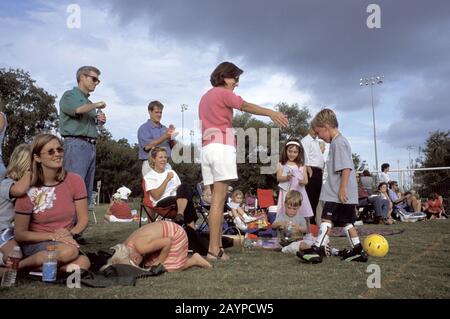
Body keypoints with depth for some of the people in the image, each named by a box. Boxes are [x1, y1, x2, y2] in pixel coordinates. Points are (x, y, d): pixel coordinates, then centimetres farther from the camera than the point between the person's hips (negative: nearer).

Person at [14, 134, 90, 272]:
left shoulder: (75, 181, -5)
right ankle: (19, 266, -12)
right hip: (35, 243, -2)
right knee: (69, 251, -35)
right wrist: (53, 236, -20)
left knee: (83, 262, -31)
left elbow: (83, 219, 1)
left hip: (66, 240, 3)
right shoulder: (28, 190, -11)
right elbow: (20, 234, -6)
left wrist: (70, 233, -19)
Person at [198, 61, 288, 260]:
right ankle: (214, 249, -15)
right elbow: (245, 106, -19)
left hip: (206, 147, 8)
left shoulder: (205, 97, 26)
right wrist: (271, 113, -32)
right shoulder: (223, 93, 0)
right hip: (222, 146, -8)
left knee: (217, 198, 6)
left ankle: (216, 245, 3)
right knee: (219, 199, -12)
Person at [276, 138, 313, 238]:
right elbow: (278, 178, -5)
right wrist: (286, 177, -25)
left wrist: (303, 182, -20)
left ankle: (308, 235, 15)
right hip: (287, 193, -1)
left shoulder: (301, 165, 9)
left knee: (305, 216, 4)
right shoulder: (281, 164, 6)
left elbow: (306, 180, 3)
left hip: (299, 192, 1)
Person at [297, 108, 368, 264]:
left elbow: (346, 168, -21)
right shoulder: (338, 142, 17)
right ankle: (357, 251, 18)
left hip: (339, 194, -10)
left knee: (327, 219, -8)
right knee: (346, 221, 13)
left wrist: (342, 188, -22)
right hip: (343, 194, 10)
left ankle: (318, 249, -6)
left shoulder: (339, 142, -14)